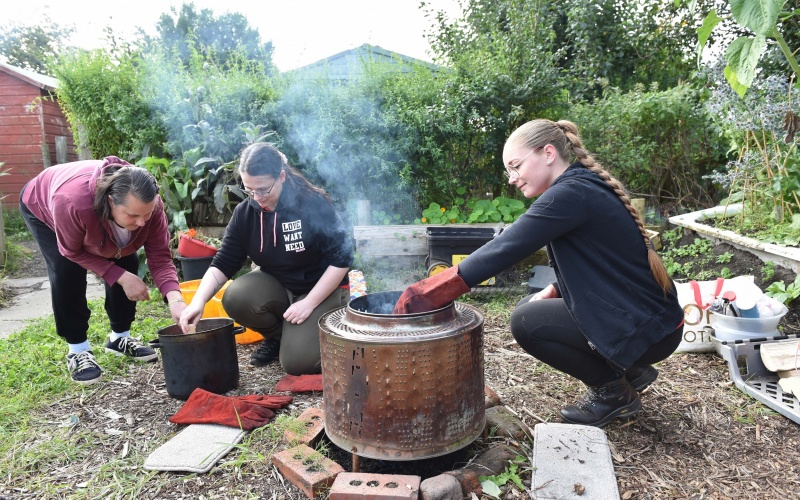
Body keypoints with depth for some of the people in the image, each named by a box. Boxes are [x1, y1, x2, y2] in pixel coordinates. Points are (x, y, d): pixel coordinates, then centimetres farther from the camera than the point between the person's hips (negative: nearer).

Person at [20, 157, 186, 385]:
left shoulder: (148, 203, -37)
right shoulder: (73, 202, -48)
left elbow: (160, 257, -32)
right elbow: (74, 252, -28)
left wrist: (175, 299, -47)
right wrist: (121, 277, -35)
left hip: (98, 217, 4)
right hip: (41, 206, -4)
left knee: (128, 262, -7)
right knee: (67, 271, -22)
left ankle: (120, 337, 13)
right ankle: (77, 350, -5)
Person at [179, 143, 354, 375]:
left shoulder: (314, 204, -21)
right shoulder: (245, 212, -8)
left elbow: (341, 258, -18)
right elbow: (222, 264, -5)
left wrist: (309, 303, -21)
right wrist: (198, 301, -22)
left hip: (322, 290, -4)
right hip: (276, 287, 5)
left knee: (297, 362, -21)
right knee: (235, 298, -26)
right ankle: (276, 335, 5)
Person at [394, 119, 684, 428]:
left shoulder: (570, 194, -22)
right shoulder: (584, 187, 8)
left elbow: (504, 249, -30)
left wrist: (428, 293, -29)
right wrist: (553, 291, -1)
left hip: (650, 328, -9)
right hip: (636, 311, 9)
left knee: (526, 323, -15)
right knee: (528, 308, 9)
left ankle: (614, 391, 3)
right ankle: (629, 371, 17)